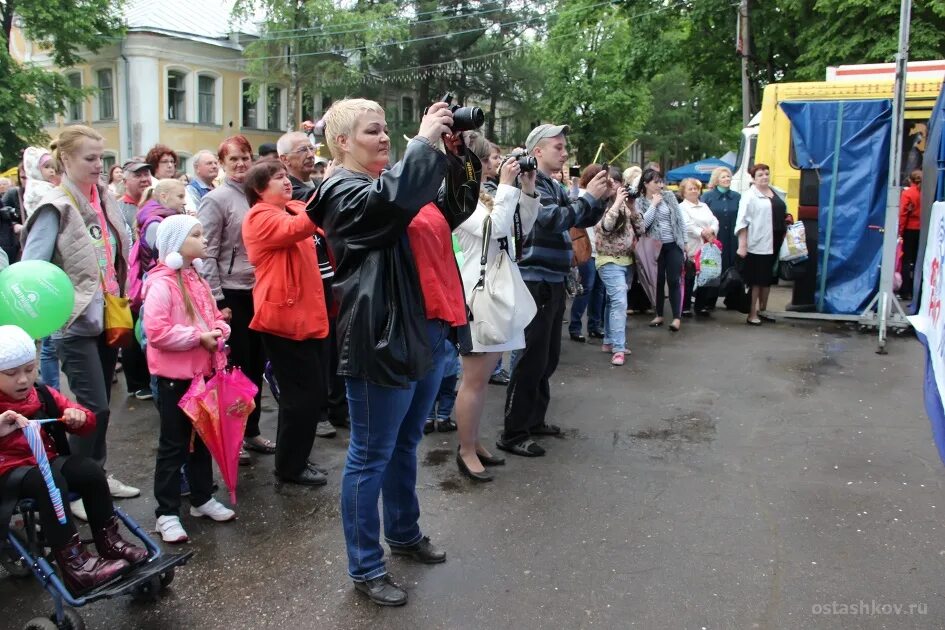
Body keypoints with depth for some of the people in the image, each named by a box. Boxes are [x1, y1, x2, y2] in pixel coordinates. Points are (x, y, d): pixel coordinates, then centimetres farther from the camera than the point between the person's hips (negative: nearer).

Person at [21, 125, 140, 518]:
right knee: (93, 406, -7)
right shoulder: (56, 207, -11)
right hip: (77, 322, -6)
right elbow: (32, 267, -14)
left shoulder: (105, 199, 8)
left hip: (107, 317, 6)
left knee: (100, 402, 15)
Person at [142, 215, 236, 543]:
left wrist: (219, 331, -4)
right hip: (174, 377, -8)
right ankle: (166, 514, 13)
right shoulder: (161, 284, -16)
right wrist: (199, 337, -21)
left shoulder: (197, 279, 11)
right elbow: (157, 332, -24)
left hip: (202, 371, 8)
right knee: (174, 445, 1)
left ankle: (202, 499, 32)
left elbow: (215, 316, 18)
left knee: (202, 439, 18)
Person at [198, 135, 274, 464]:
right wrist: (218, 301, -15)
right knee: (235, 367, 2)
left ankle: (251, 431, 26)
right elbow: (207, 255, -10)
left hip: (259, 292, 6)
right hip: (232, 294, -6)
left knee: (256, 364, 13)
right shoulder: (215, 200, -7)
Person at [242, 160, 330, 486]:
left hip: (310, 314, 9)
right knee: (303, 393, -2)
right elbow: (298, 228, -29)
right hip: (284, 316, -9)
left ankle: (294, 459, 30)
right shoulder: (260, 216, -11)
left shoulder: (294, 209, 15)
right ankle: (289, 466, 15)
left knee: (314, 392, 14)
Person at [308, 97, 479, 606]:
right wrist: (425, 140, -22)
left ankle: (404, 532, 41)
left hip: (425, 332, 9)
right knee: (371, 457, 3)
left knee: (405, 445, 22)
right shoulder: (343, 191, -9)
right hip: (381, 339, -9)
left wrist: (459, 156, 0)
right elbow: (392, 201, -30)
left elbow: (456, 209, 13)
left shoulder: (397, 181, 17)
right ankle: (366, 568, 17)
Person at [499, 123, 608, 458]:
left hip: (554, 282, 9)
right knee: (532, 359, -7)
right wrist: (588, 196, -17)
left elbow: (580, 220, 20)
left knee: (548, 357, 16)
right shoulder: (531, 184, -11)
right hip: (536, 282, -9)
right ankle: (513, 434, 1)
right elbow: (554, 221, -25)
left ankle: (534, 420, 28)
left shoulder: (555, 187, 16)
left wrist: (598, 198, 4)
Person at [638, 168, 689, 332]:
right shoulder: (640, 202, -1)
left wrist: (684, 241, 4)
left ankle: (676, 317, 1)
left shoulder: (669, 196, 2)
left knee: (673, 281, -3)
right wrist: (654, 204, -13)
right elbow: (643, 223, -15)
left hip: (674, 245, 0)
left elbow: (680, 218, 5)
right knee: (658, 281, 8)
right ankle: (659, 315, 20)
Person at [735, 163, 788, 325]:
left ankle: (762, 310, 26)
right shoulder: (749, 196, -8)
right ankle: (752, 314, 5)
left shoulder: (776, 193, 14)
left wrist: (787, 218, 8)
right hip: (756, 245, -7)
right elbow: (742, 222, -14)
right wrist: (742, 245, -19)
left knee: (768, 278, 14)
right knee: (755, 280, -2)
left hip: (774, 244, 7)